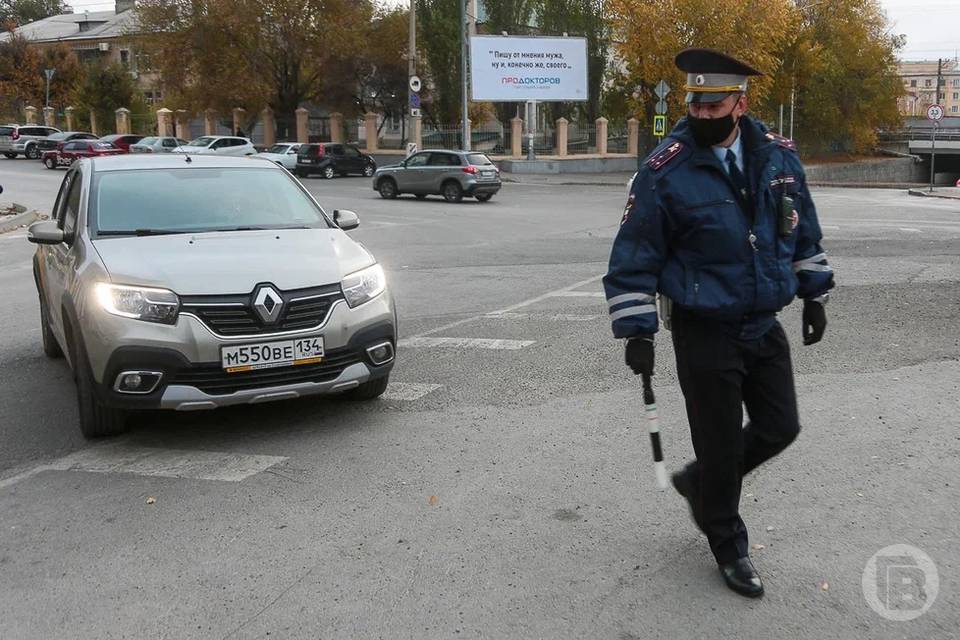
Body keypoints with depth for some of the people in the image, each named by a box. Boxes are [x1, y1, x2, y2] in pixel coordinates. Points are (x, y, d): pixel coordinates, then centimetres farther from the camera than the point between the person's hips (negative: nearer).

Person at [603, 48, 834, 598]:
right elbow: (635, 257, -11)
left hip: (765, 325, 5)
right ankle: (729, 547, 28)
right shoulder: (665, 171, -16)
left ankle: (700, 482, 38)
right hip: (705, 332, -5)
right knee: (720, 443, 5)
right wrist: (637, 332, -13)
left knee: (780, 427, 13)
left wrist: (814, 296, 14)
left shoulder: (778, 156, -1)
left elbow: (804, 231, 13)